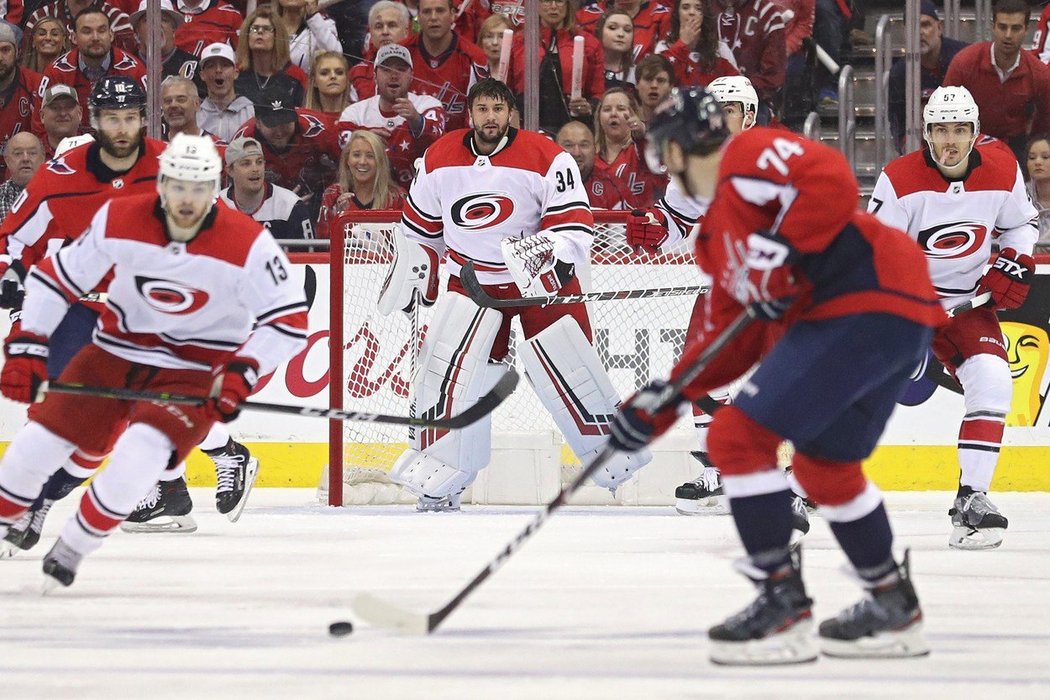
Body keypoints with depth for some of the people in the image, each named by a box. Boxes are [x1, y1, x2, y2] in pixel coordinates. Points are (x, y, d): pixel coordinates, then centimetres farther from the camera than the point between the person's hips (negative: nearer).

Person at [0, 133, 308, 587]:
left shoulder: (248, 244, -21)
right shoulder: (119, 221, -15)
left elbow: (289, 319, -15)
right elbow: (56, 277, -4)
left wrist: (242, 372, -26)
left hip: (196, 370, -3)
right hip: (117, 349, 3)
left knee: (139, 456, -25)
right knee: (38, 442, -2)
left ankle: (72, 548, -2)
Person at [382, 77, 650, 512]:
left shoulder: (547, 159, -16)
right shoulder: (440, 159, -3)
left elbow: (575, 229, -19)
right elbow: (419, 226, 13)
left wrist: (549, 249, -37)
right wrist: (411, 273, 15)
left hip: (539, 276, -3)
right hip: (471, 279, 3)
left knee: (567, 370, -6)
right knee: (446, 368, -11)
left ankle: (618, 457, 13)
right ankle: (435, 481, -3)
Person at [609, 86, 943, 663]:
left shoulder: (747, 157, -5)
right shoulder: (717, 229, 25)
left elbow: (832, 182, -21)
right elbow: (731, 335, 24)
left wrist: (777, 252, -21)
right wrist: (665, 401, 17)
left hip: (870, 305, -11)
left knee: (740, 437, -11)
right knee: (824, 465, 27)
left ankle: (783, 604, -8)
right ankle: (893, 608, 38)